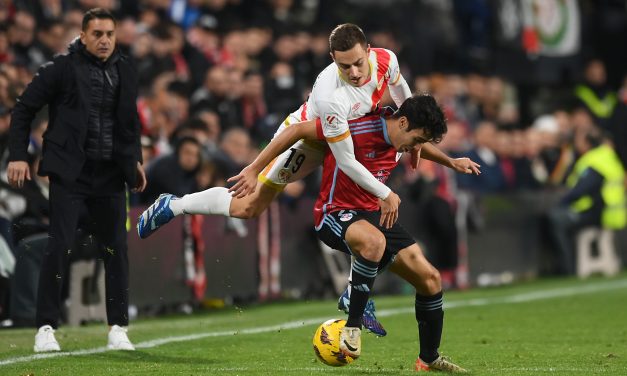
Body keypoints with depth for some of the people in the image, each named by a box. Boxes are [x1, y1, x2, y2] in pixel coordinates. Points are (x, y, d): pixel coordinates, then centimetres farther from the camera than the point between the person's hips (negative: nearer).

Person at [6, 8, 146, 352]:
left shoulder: (125, 71, 8)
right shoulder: (61, 69, -6)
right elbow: (24, 109, 0)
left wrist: (135, 159, 17)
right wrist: (17, 156, -6)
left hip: (111, 174, 4)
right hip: (69, 172, -4)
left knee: (116, 249, 4)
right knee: (59, 247, -8)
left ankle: (118, 329, 12)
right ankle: (46, 328, -1)